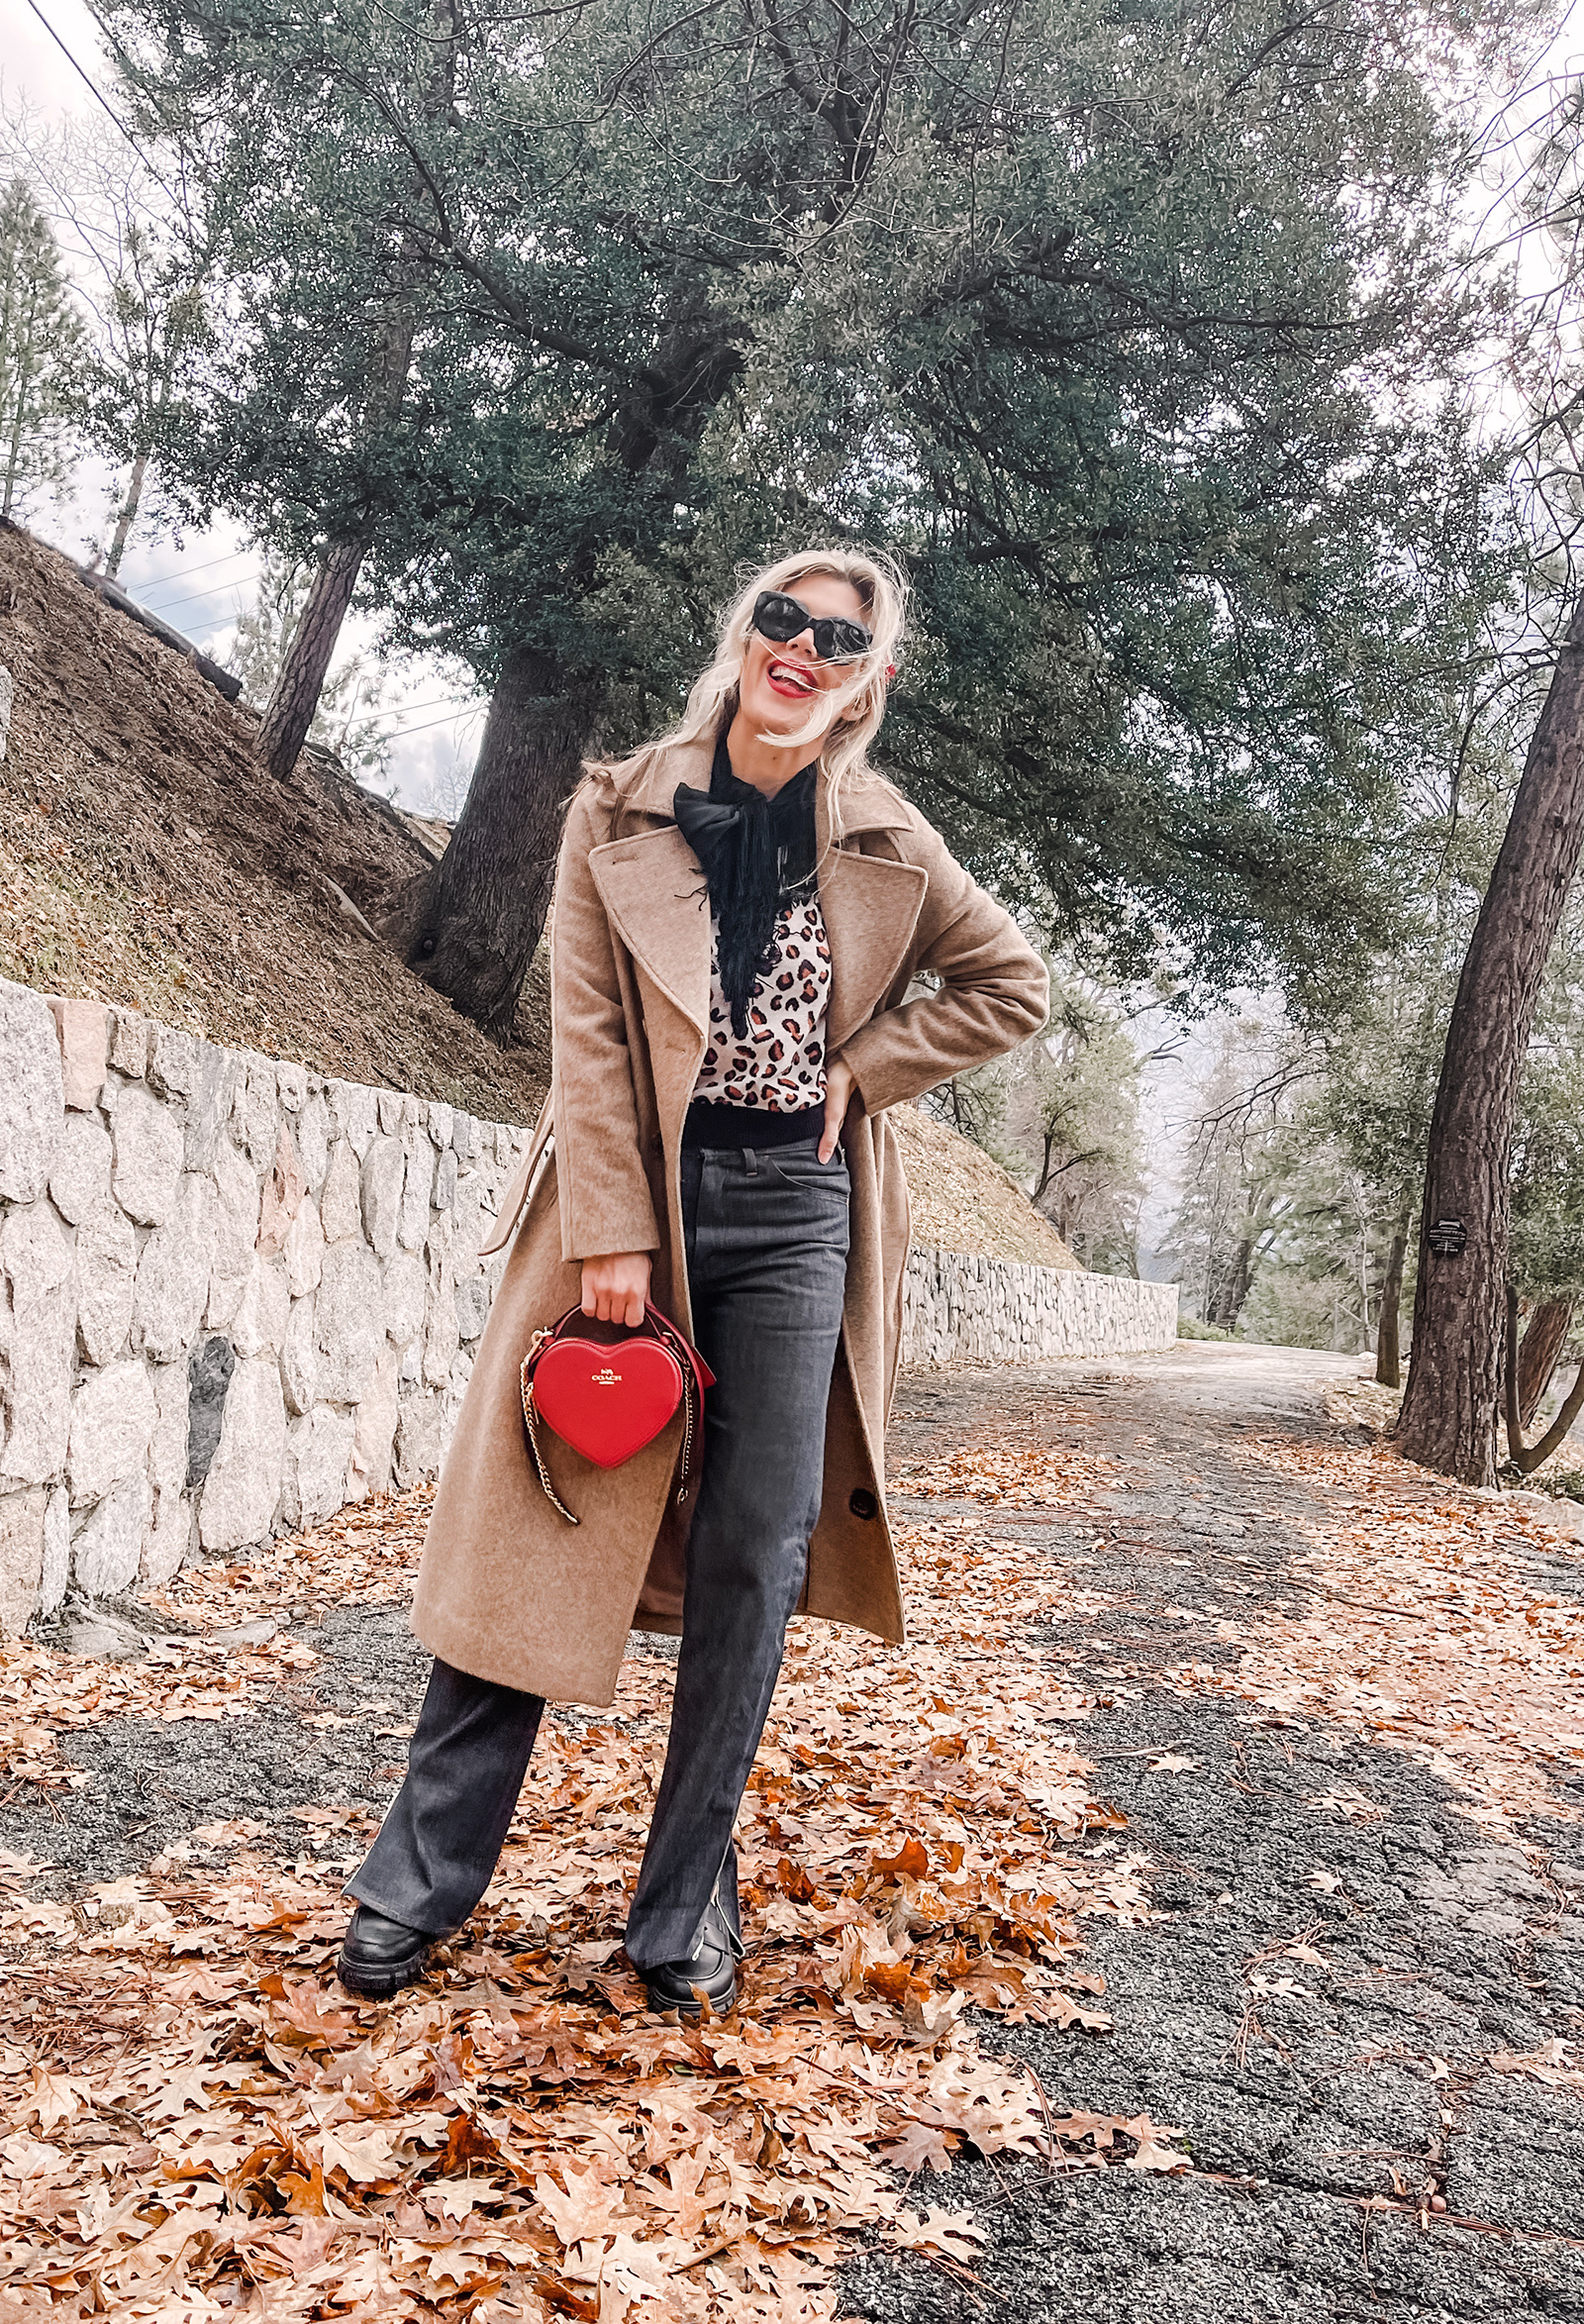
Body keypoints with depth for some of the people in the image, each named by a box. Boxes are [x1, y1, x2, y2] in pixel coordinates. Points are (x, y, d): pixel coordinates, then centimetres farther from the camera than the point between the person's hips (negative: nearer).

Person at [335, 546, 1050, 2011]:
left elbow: (1014, 983, 16)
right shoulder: (622, 811, 3)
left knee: (758, 1551, 1)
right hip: (634, 1193, -1)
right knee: (543, 1521, 0)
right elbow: (587, 1028, -4)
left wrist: (867, 1065, 1)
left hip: (794, 1210, 1)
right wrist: (609, 1231, -12)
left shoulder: (888, 843, 6)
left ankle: (687, 1905, 15)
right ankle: (424, 1880, 15)